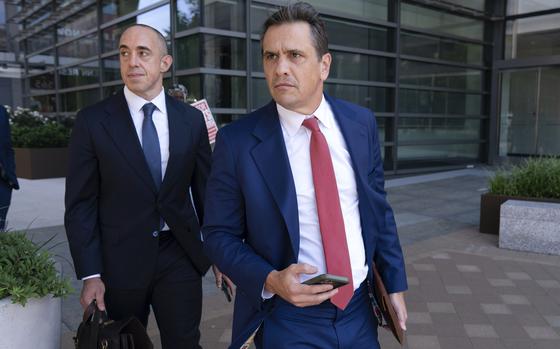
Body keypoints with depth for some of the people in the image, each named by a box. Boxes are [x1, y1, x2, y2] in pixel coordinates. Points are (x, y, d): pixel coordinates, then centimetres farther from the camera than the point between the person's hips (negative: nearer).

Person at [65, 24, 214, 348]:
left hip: (180, 254, 1)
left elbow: (206, 188, 7)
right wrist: (90, 274, -8)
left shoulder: (192, 119, 1)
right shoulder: (93, 121, -5)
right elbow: (81, 204, -4)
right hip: (120, 259, -1)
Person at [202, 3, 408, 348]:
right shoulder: (237, 140, -13)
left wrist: (395, 284, 6)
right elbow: (219, 234, -6)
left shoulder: (361, 123, -2)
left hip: (359, 309, 4)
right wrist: (270, 280, -21)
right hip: (287, 319, -3)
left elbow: (378, 209, 6)